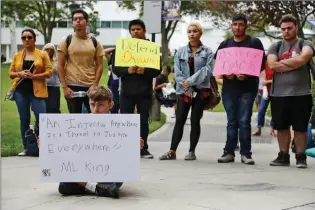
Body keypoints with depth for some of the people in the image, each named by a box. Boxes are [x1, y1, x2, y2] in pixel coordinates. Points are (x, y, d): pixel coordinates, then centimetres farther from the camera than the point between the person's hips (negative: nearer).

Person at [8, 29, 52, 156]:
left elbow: (49, 72, -2)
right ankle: (26, 148, 13)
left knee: (41, 119, -11)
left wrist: (33, 76, -15)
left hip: (36, 91, -3)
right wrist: (20, 74, -9)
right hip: (20, 91, 3)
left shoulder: (42, 54, 4)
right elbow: (10, 73, 12)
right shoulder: (17, 56, 12)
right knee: (24, 120, 6)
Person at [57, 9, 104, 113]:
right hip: (72, 86, -1)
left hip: (91, 86, 1)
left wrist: (95, 85, -8)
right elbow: (60, 65, 0)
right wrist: (64, 87, -9)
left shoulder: (95, 42, 5)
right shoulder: (66, 41, 1)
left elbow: (99, 65, 4)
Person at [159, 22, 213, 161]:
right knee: (179, 121, 0)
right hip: (184, 91, 2)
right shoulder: (181, 52, 9)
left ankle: (192, 152, 8)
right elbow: (177, 72, 2)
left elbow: (208, 70, -10)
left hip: (201, 91, -2)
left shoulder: (207, 52, 2)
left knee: (195, 121, 3)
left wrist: (190, 81, -15)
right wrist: (186, 89, -9)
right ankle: (172, 151, 1)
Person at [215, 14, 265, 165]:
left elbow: (261, 64, -2)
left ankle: (246, 153, 0)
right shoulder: (225, 44, 12)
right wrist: (225, 74, -8)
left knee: (244, 121, -5)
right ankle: (229, 152, 9)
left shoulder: (254, 43, 1)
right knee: (232, 122, 7)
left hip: (247, 88, -3)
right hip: (229, 88, 3)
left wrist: (247, 74, -17)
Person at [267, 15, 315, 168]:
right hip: (279, 95, 3)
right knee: (282, 127, 10)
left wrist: (282, 62, -7)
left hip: (301, 94, -3)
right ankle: (283, 156, 21)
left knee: (300, 128, 4)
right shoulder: (275, 47, 10)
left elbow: (302, 59, -19)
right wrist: (295, 64, -10)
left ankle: (300, 157, 13)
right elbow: (272, 65, -9)